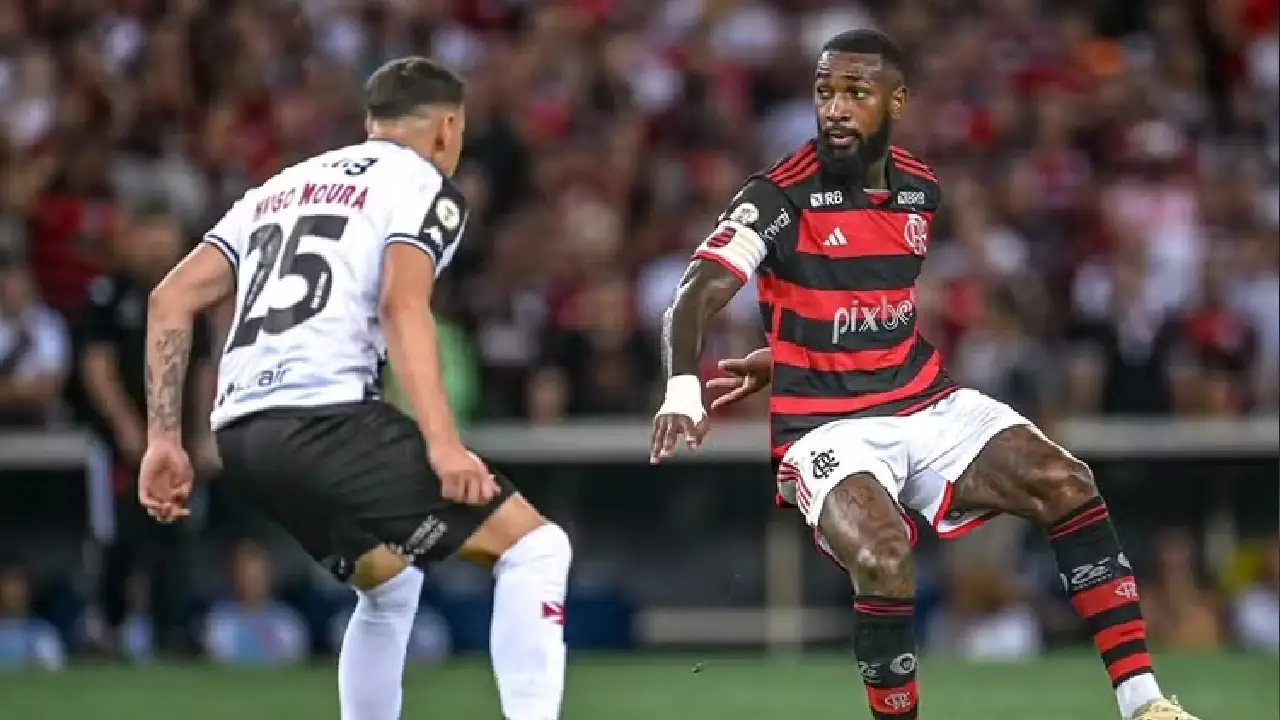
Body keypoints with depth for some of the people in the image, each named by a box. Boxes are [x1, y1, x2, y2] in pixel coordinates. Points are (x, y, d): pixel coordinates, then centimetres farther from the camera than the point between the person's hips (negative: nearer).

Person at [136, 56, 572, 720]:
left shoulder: (283, 186, 28)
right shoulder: (424, 186, 7)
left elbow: (171, 299, 19)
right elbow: (401, 306, -13)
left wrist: (164, 438, 19)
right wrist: (442, 443, -21)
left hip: (240, 429, 8)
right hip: (327, 415, -8)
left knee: (390, 583, 29)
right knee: (535, 546, -3)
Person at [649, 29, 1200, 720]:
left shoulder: (921, 189, 7)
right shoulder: (779, 198, -11)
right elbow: (690, 303, -21)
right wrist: (682, 392, -40)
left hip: (926, 404, 5)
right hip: (828, 427, -5)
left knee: (1066, 483, -16)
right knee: (882, 555, -33)